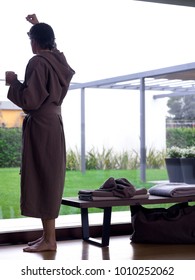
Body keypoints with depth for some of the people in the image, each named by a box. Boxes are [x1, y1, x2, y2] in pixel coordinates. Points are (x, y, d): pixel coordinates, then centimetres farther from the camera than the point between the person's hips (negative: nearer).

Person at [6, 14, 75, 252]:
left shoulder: (37, 63, -15)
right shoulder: (58, 60, 10)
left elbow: (30, 99, -20)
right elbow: (51, 45, 35)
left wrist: (13, 81, -5)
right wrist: (38, 25, 42)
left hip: (40, 126, -9)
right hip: (53, 123, 9)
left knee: (41, 179, -5)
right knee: (49, 179, 11)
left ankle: (49, 240, -2)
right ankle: (48, 235, 17)